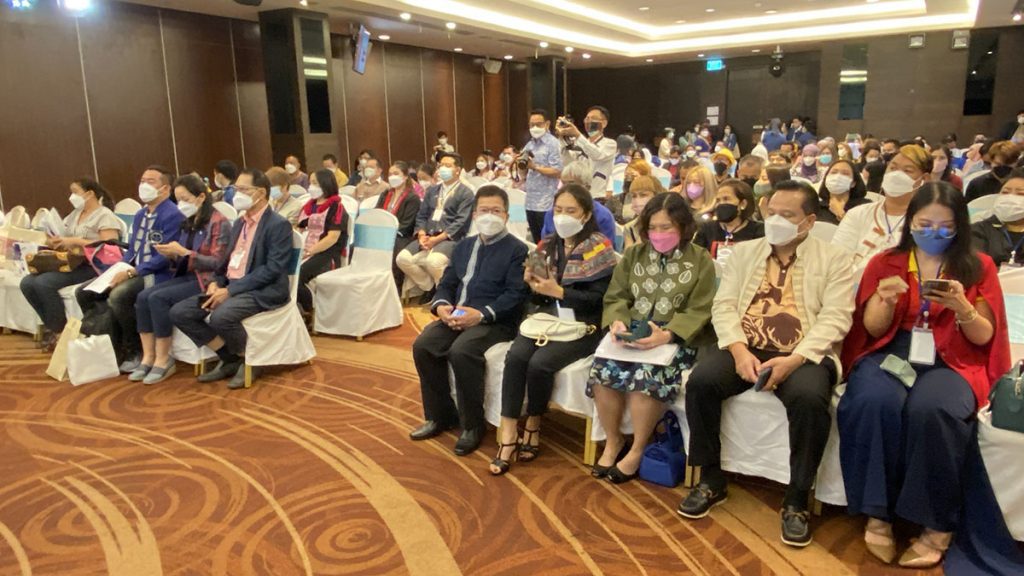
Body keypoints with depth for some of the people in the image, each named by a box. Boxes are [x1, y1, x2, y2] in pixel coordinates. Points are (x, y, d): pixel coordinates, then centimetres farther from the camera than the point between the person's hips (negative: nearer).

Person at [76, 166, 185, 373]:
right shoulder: (140, 214, 17)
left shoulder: (172, 215, -13)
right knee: (83, 292, 0)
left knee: (118, 296, -32)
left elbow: (165, 257, -19)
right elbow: (132, 249, 21)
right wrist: (120, 268, 0)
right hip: (131, 271, 9)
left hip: (155, 275, -9)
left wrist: (130, 273, -21)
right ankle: (109, 345, 6)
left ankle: (135, 352, -11)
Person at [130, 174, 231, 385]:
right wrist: (172, 256, -4)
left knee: (158, 298, -25)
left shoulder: (219, 223, -10)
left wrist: (183, 252, -20)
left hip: (208, 280, -8)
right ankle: (148, 357, -11)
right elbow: (184, 261, 18)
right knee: (143, 297, -14)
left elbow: (218, 263, -15)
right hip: (187, 276, 8)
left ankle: (163, 360, -15)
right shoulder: (188, 224, 14)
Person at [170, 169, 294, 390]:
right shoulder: (239, 223, 18)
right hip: (230, 287, 9)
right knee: (179, 313, -6)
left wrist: (230, 290, -19)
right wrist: (216, 283, -1)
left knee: (220, 317, -34)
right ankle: (230, 359, 5)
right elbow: (228, 261, 21)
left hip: (263, 291, -9)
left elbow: (272, 270, -18)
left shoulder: (278, 225, -9)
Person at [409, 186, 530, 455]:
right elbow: (447, 283, 17)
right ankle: (440, 415, 2)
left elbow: (516, 295, -13)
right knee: (423, 346, -16)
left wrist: (481, 314, -24)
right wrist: (441, 306, -6)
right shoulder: (464, 246, 20)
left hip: (496, 321, -6)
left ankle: (472, 425, -13)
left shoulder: (517, 250, -2)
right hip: (456, 316, 7)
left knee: (461, 351, -32)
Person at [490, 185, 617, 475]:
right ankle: (508, 434, -20)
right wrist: (533, 285, -9)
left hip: (582, 325, -5)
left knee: (540, 363, -28)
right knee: (516, 356, -25)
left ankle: (532, 427, -3)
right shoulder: (548, 246, 12)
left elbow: (598, 299, -12)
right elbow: (539, 300, 13)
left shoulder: (599, 249, -5)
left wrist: (558, 291, -20)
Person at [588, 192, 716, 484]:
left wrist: (667, 334, -23)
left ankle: (637, 449, -9)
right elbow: (616, 297, 9)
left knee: (646, 376, -33)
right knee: (601, 370, -26)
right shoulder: (633, 254, 12)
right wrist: (617, 322, -14)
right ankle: (613, 440, 0)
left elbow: (699, 312, -5)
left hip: (676, 338, -3)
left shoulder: (700, 260, 1)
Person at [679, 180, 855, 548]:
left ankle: (796, 499, -12)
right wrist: (739, 351, -14)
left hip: (803, 355, -2)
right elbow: (724, 306, 5)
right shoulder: (743, 252, 14)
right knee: (700, 380, -24)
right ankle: (711, 480, -5)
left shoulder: (834, 260, 6)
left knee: (810, 397, -34)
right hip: (745, 349, 3)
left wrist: (794, 359, -22)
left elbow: (835, 319, -7)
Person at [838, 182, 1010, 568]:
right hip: (890, 354, 1)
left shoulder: (978, 267, 10)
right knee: (874, 403, -34)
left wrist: (962, 307, -17)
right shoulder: (885, 262, 11)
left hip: (951, 362, -1)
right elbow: (873, 329, 6)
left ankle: (938, 525, -19)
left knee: (930, 409, -35)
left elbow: (984, 337, 4)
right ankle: (877, 513, -20)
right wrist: (885, 301, -16)